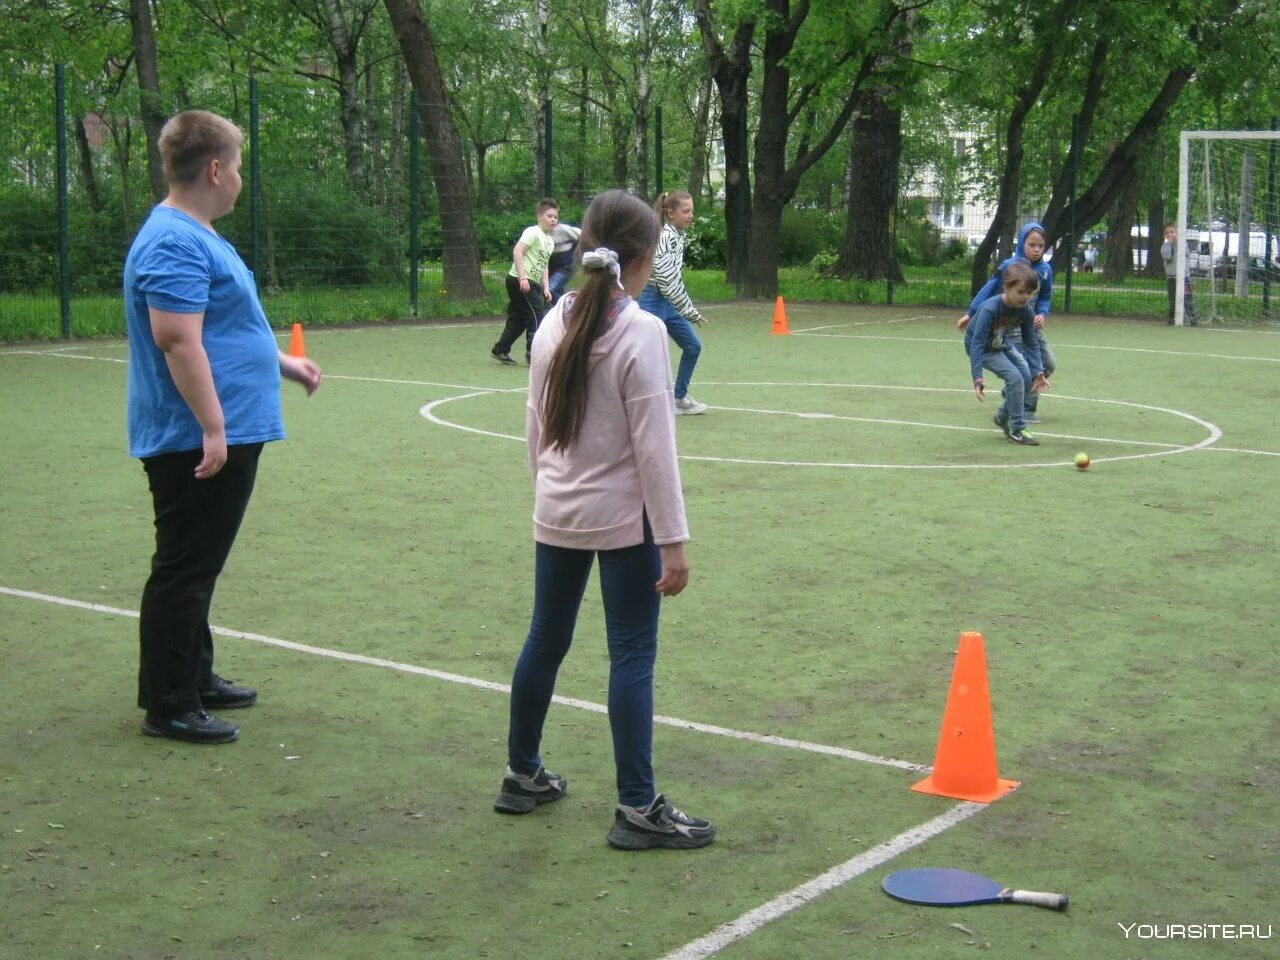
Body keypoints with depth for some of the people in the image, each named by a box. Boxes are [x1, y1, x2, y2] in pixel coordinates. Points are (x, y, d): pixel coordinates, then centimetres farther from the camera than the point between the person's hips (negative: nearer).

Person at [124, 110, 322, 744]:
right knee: (183, 571, -3)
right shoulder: (175, 243, -19)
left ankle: (195, 679, 31)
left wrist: (282, 364, 33)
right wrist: (212, 427, -27)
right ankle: (168, 707, 5)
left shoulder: (195, 236, 16)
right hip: (197, 442, -11)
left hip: (222, 435, 11)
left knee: (197, 569, 19)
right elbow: (177, 340, -26)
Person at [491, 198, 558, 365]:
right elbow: (517, 252, -21)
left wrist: (546, 287, 11)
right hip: (520, 281, -9)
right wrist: (523, 277, -26)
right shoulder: (533, 232, -11)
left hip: (532, 284, 9)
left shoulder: (550, 241, 17)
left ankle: (500, 350, 26)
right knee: (536, 317, -9)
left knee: (518, 320, 15)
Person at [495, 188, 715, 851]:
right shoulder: (641, 333, -15)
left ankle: (522, 775, 32)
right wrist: (673, 541, -13)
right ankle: (637, 809, 3)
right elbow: (653, 447, -17)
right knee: (633, 655, -1)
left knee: (545, 641, 18)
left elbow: (535, 429, 10)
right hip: (624, 518, -6)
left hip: (557, 515, 6)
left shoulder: (554, 325, 3)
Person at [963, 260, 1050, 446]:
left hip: (1002, 345, 7)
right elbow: (977, 344, -36)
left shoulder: (1026, 312, -16)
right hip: (982, 348, -7)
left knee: (1028, 377, -2)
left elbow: (1031, 344, -8)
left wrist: (1038, 372, -19)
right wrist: (977, 378, -42)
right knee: (1015, 378, -21)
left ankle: (1003, 417, 21)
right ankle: (1016, 431, -11)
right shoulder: (990, 309, -35)